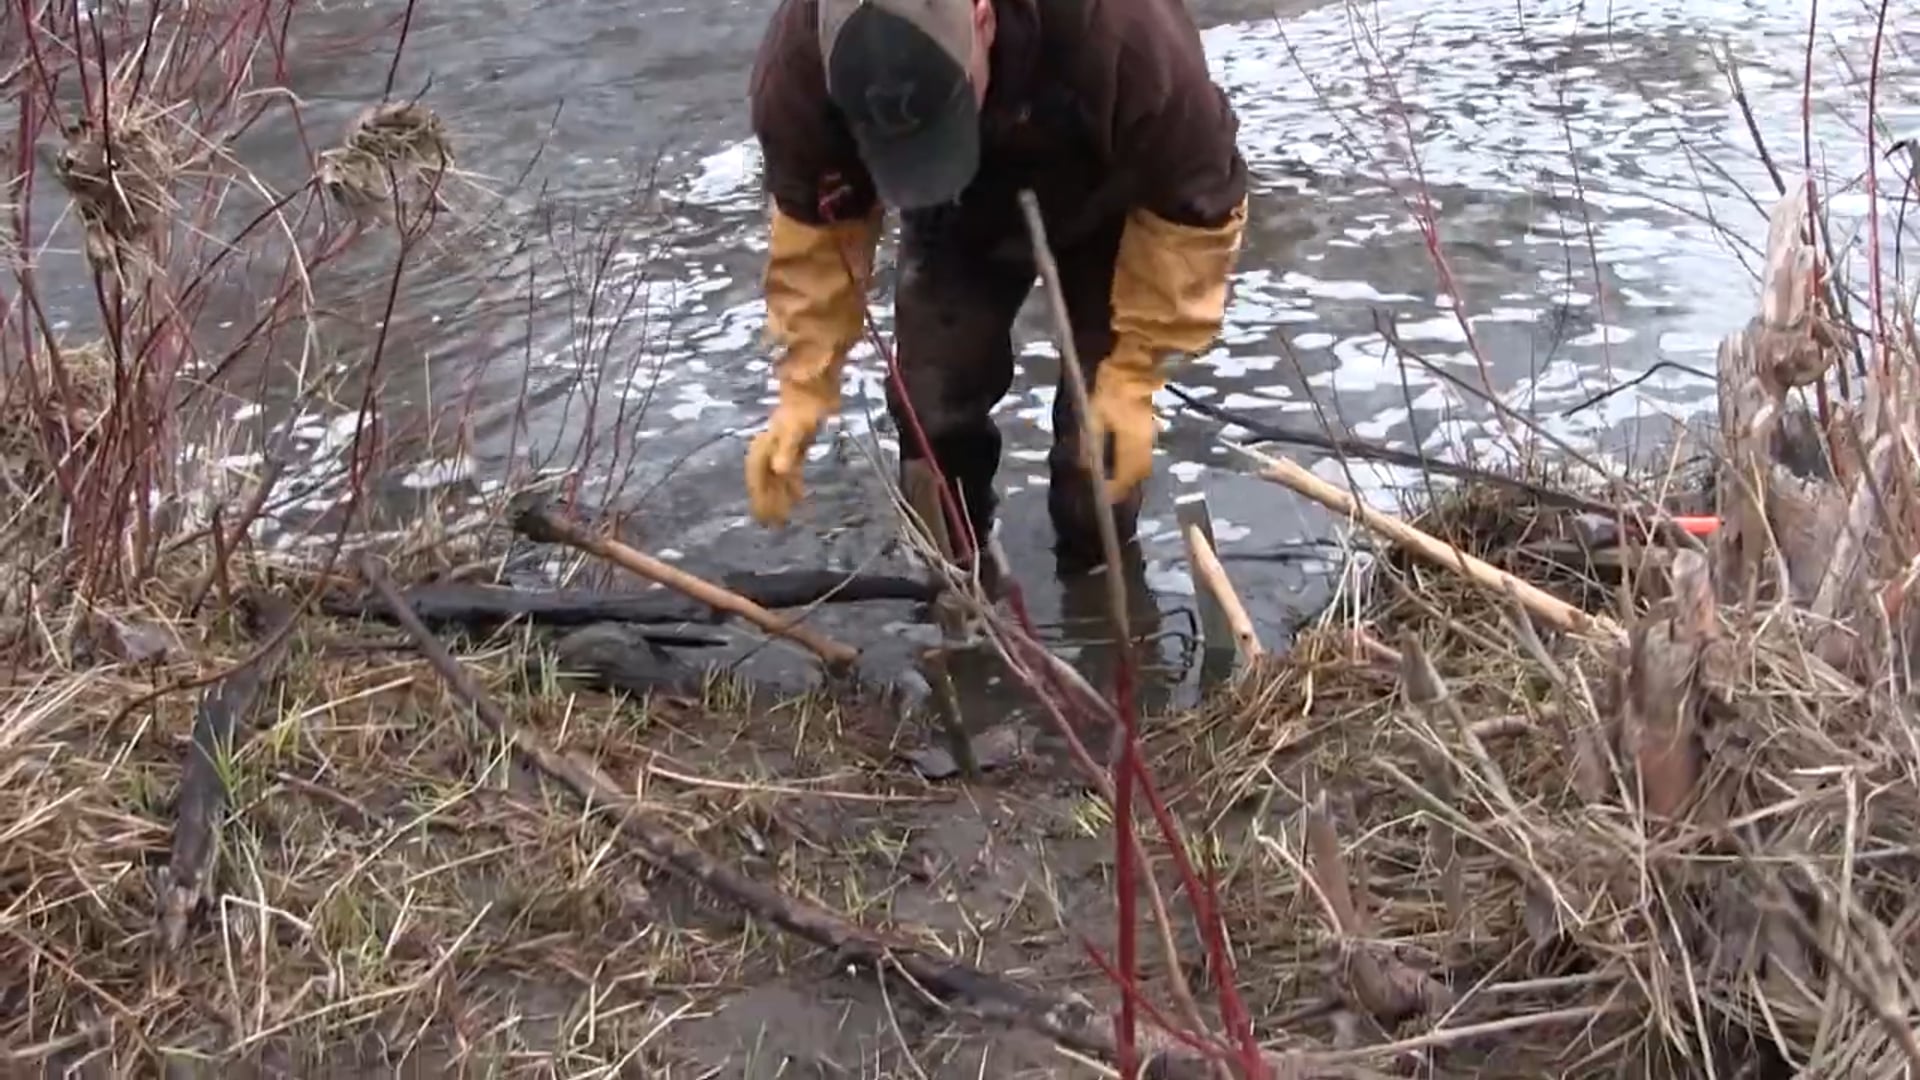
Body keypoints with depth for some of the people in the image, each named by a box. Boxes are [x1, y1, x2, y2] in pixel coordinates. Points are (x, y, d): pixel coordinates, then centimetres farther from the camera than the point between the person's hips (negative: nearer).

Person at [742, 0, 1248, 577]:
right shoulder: (799, 62, -37)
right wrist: (804, 388, -23)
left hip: (1106, 202, -2)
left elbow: (1194, 202, -30)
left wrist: (1132, 375, -29)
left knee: (1101, 429, -5)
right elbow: (813, 227, -19)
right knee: (931, 405, -1)